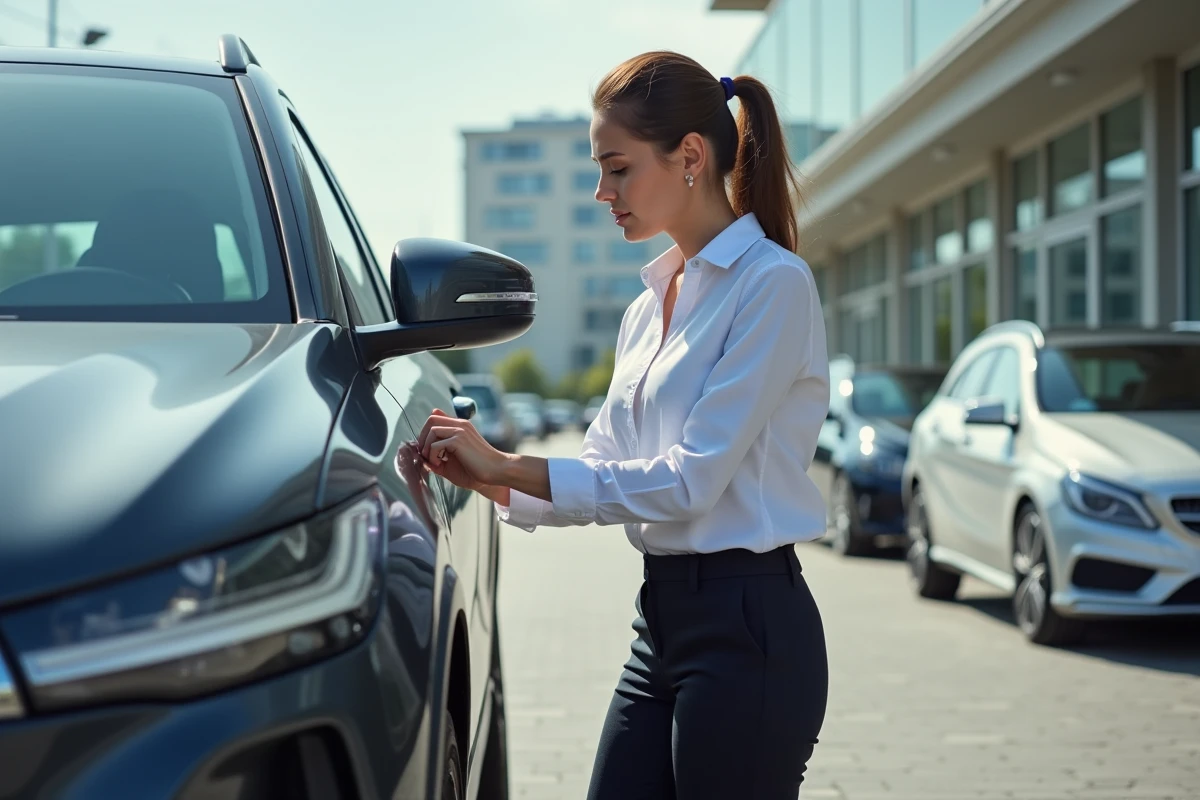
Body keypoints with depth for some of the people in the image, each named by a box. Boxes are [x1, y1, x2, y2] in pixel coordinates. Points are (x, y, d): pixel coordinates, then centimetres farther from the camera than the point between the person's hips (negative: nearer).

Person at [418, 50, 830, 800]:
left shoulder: (772, 283, -12)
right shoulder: (651, 305, 14)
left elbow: (691, 480, -18)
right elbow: (606, 471, 15)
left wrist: (508, 465, -14)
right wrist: (486, 477, -2)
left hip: (746, 630, -8)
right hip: (664, 621, 8)